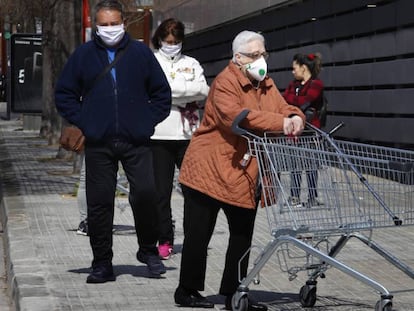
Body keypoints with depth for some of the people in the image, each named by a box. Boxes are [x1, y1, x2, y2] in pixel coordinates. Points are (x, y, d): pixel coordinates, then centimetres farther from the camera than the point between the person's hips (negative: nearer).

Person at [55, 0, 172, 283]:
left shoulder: (141, 52, 7)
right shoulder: (83, 55, 8)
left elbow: (162, 93, 13)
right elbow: (64, 94, 13)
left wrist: (149, 122, 2)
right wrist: (83, 123, 2)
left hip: (136, 141, -1)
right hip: (98, 143, 1)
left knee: (146, 193, -11)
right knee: (99, 203, 2)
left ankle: (148, 249, 13)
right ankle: (102, 264, 12)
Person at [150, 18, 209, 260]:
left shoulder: (191, 64, 15)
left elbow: (204, 91, -1)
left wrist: (168, 91, -9)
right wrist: (187, 92, -9)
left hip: (188, 134, 1)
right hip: (159, 134, -1)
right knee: (162, 191, 1)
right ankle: (165, 241, 8)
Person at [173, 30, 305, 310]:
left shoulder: (266, 85, 13)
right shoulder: (225, 82, -13)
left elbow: (283, 108, 5)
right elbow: (233, 115, -29)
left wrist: (295, 118, -21)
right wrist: (280, 122, -34)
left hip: (245, 176, 8)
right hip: (210, 170, -7)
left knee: (243, 235, 10)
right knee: (199, 234, 2)